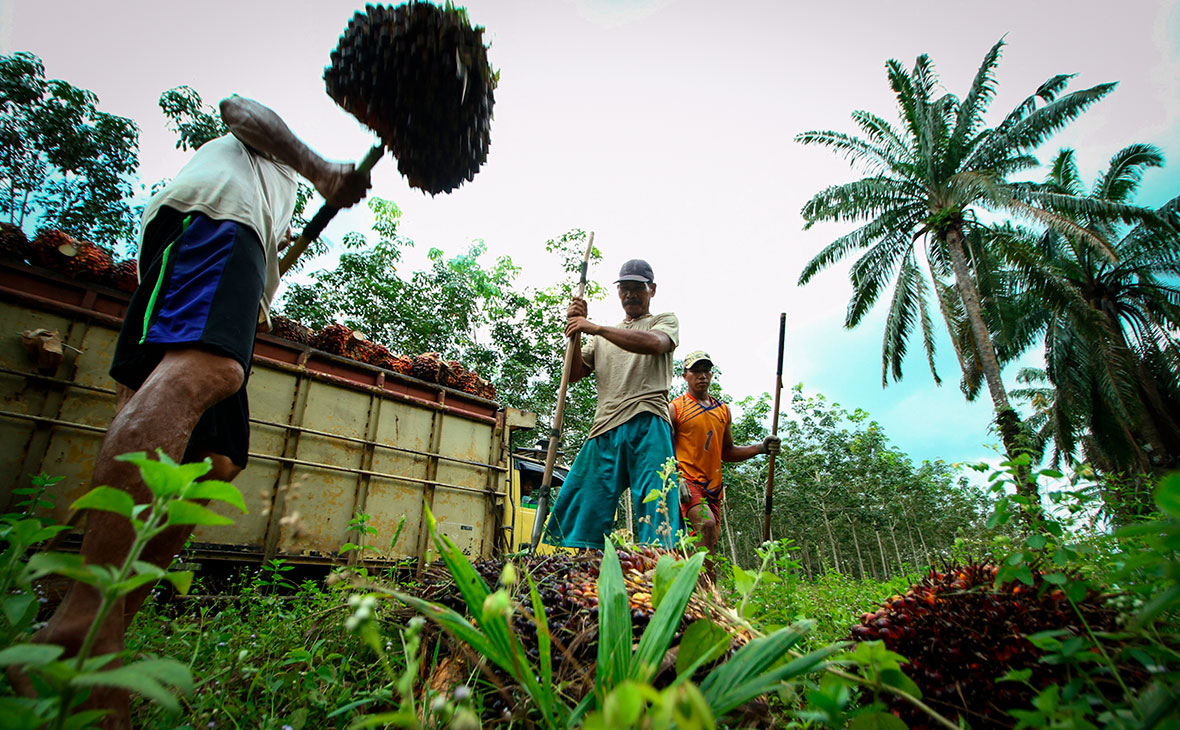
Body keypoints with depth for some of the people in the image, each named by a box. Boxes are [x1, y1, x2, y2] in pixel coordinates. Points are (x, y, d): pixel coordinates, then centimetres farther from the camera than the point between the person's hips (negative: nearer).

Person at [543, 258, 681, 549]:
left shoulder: (665, 320, 17)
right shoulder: (603, 337, 28)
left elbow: (654, 343, -8)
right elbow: (574, 374, 20)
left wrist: (595, 328, -10)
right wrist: (576, 330, 8)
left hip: (647, 424, -4)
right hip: (605, 427, 4)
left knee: (655, 506, -13)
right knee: (576, 501, -3)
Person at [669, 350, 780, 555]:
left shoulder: (723, 410, 18)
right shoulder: (675, 408, 0)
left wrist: (760, 448, 6)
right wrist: (676, 479, -21)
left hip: (713, 486, 6)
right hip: (686, 482, -6)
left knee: (711, 542, 4)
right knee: (707, 524, -29)